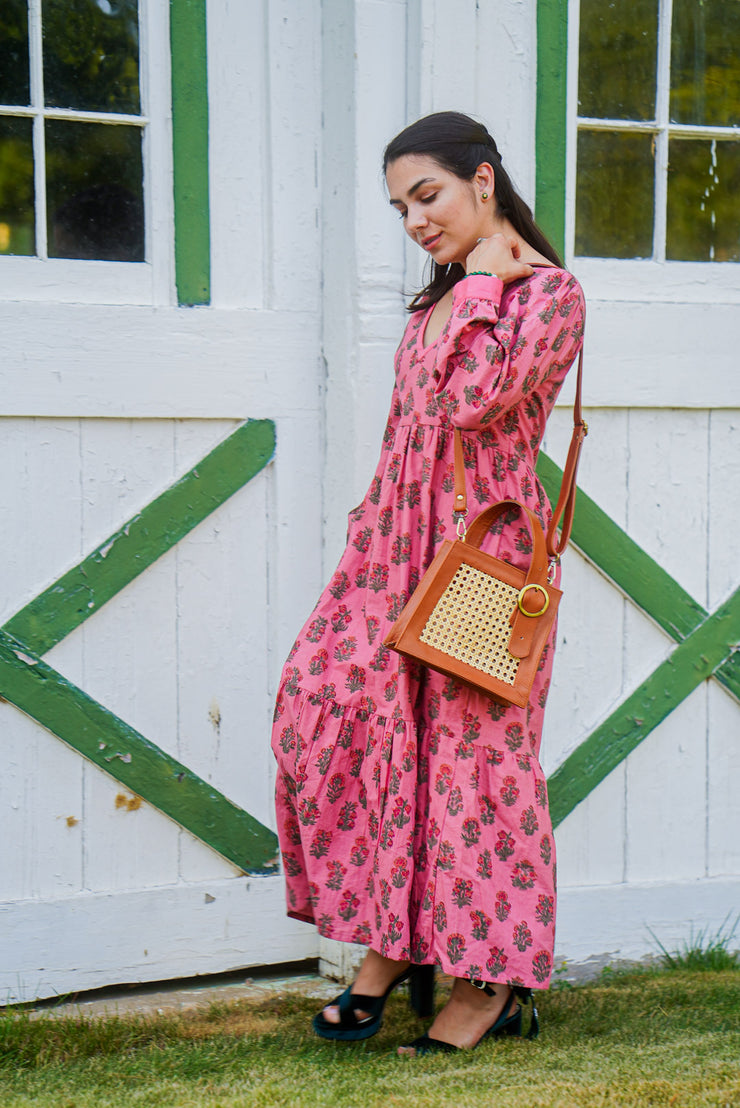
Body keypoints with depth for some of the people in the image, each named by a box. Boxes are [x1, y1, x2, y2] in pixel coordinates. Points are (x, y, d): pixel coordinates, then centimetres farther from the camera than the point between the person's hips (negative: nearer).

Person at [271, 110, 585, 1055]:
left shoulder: (551, 293, -8)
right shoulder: (441, 298, 16)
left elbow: (472, 400, -23)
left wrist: (484, 284, -13)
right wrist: (373, 527, 18)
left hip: (484, 549, -8)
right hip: (398, 543, 8)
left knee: (471, 750, -3)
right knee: (324, 707, -1)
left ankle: (486, 981, 10)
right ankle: (393, 940, 13)